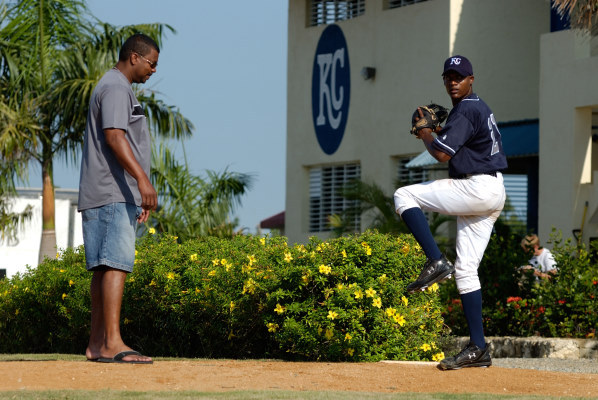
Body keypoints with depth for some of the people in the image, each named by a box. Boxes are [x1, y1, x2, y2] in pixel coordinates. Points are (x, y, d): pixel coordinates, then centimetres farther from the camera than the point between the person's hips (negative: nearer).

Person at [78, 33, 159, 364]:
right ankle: (112, 344, -25)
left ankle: (97, 344, 7)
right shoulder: (115, 88, -8)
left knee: (104, 268, 7)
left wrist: (139, 197, 27)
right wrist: (142, 179, -32)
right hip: (112, 195, -11)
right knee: (116, 265, -17)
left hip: (118, 196, 11)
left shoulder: (118, 88, 25)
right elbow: (114, 136, -22)